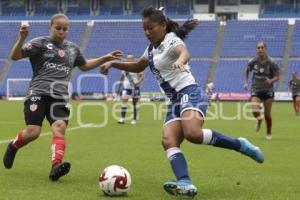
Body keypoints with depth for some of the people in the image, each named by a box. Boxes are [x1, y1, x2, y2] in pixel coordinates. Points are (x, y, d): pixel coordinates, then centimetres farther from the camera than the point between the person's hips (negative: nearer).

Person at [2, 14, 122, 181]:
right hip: (38, 93, -4)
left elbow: (84, 66, 38)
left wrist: (105, 58, 30)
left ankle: (56, 166, -33)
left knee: (60, 127, -22)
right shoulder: (40, 43, 2)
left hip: (59, 97, 4)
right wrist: (22, 38, -23)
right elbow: (15, 56, -6)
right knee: (33, 132, -13)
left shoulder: (73, 48, 19)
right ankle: (13, 146, 21)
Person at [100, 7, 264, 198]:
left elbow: (185, 52, -30)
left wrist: (180, 60, -54)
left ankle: (239, 145, -17)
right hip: (175, 101, 8)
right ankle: (185, 184, -36)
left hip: (190, 93, -8)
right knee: (168, 141, -18)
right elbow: (138, 67, 40)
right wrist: (113, 63, 30)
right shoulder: (152, 49, 21)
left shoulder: (172, 40, -5)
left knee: (192, 133, -34)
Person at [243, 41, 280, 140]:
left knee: (267, 114, 2)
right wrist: (245, 82, 2)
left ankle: (269, 133, 26)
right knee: (255, 111, -19)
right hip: (256, 90, 1)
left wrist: (271, 81, -27)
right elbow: (246, 71, 14)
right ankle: (259, 119, 19)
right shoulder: (253, 62, -5)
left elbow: (277, 76, -6)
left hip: (268, 91, -1)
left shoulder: (271, 63, -11)